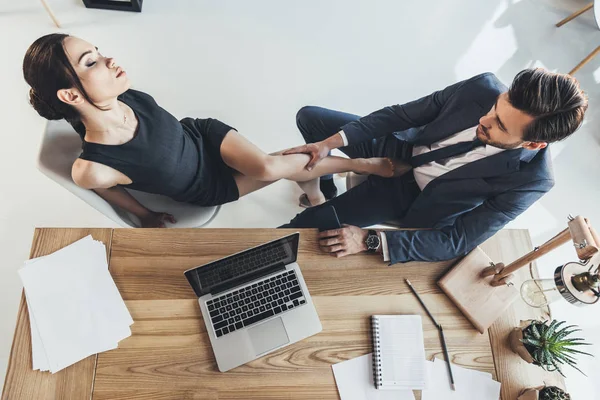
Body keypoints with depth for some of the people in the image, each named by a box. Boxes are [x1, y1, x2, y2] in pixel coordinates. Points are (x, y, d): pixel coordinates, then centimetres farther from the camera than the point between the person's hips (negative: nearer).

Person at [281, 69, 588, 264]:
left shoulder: (531, 179, -30)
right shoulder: (484, 87, -23)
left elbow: (458, 242, -25)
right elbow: (404, 113, -13)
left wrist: (370, 241, -34)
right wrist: (331, 142, -23)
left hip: (407, 197, -4)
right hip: (398, 148, 4)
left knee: (303, 226, -12)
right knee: (308, 117, 6)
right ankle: (327, 191, 29)